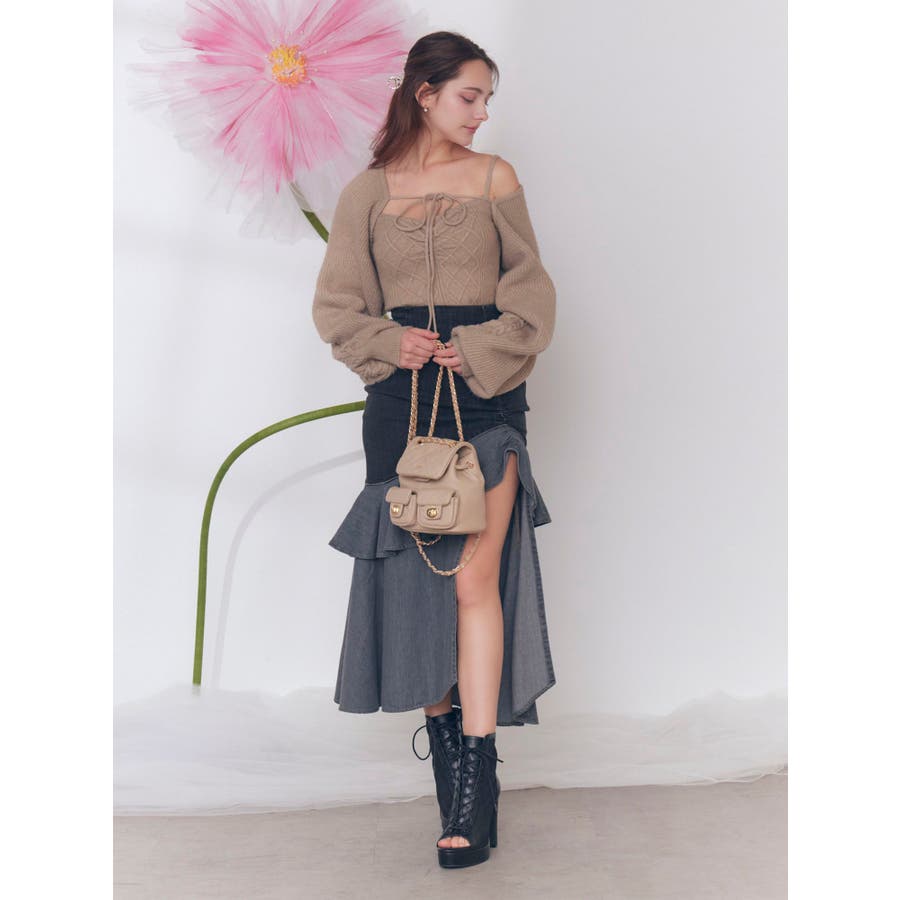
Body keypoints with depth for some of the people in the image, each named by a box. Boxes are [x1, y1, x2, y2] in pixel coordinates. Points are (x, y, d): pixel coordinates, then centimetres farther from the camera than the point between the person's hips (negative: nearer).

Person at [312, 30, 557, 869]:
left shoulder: (494, 178, 9)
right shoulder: (367, 190, 10)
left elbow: (530, 293, 7)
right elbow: (336, 305, 9)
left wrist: (475, 351, -8)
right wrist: (390, 343, -9)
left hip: (485, 390, -2)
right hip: (399, 394, 2)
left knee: (475, 575, -10)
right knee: (415, 573, 4)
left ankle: (477, 780, -8)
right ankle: (444, 744, 18)